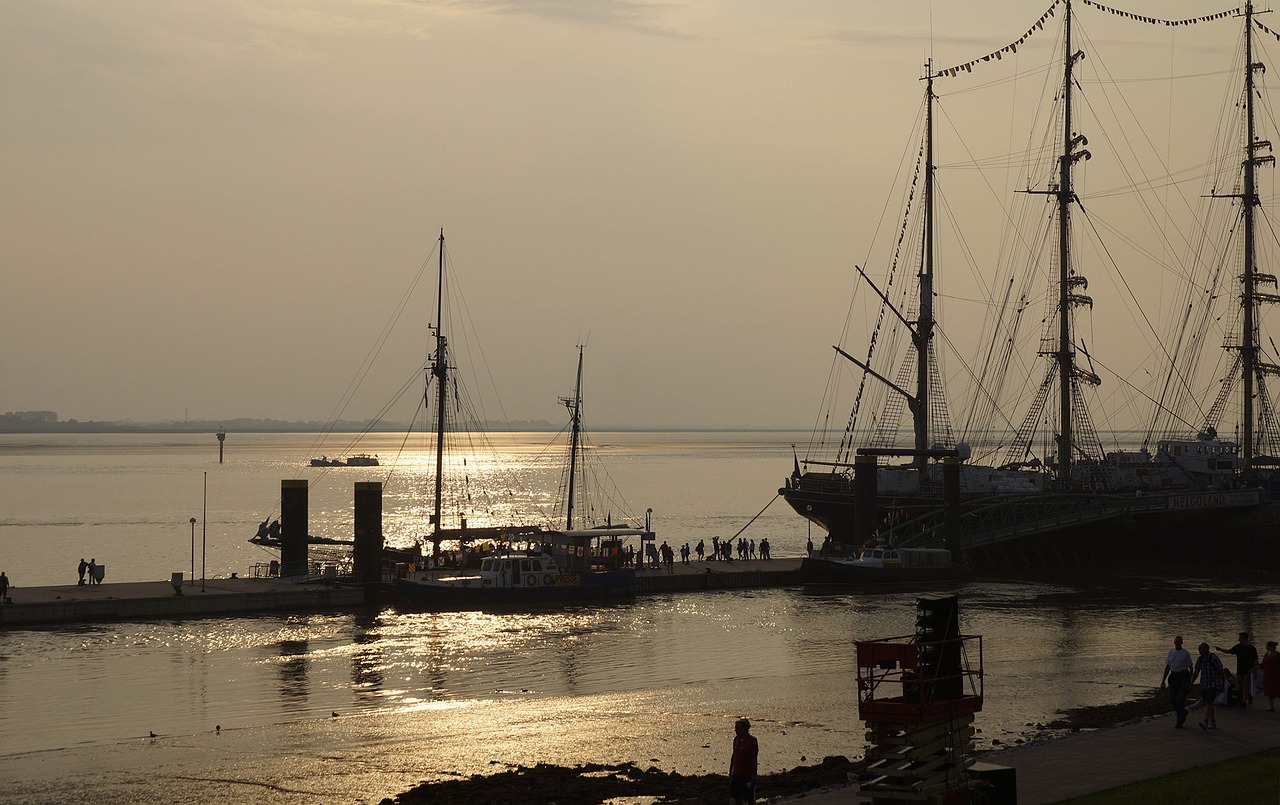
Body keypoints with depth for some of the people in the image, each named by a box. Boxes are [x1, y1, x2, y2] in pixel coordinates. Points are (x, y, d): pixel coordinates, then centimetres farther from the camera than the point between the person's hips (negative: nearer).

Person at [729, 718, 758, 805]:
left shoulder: (752, 740, -12)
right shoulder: (736, 739, 8)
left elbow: (754, 760, -12)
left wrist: (753, 777, -14)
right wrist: (730, 773, 17)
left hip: (747, 775, -7)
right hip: (736, 774, 7)